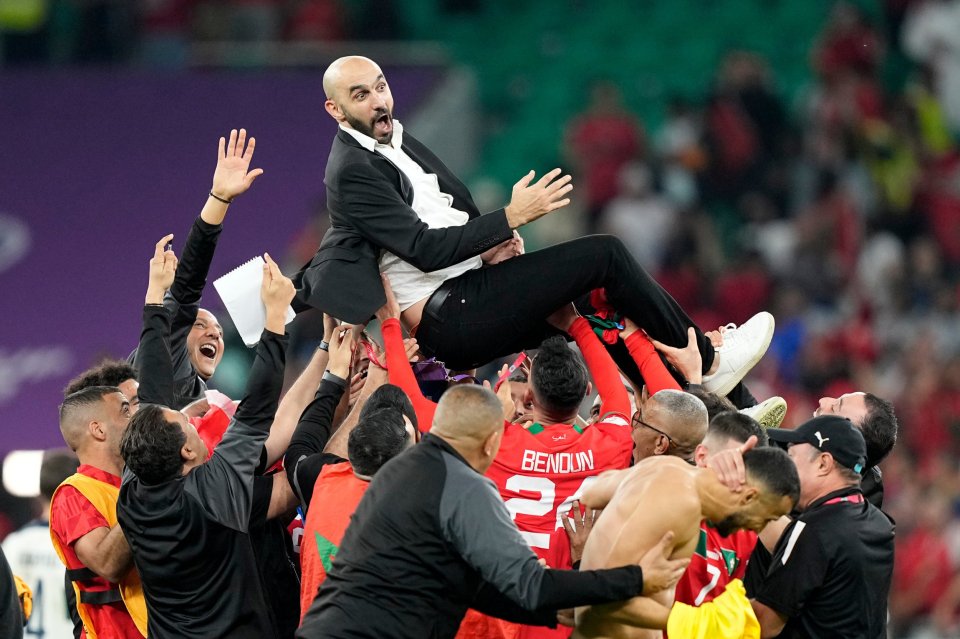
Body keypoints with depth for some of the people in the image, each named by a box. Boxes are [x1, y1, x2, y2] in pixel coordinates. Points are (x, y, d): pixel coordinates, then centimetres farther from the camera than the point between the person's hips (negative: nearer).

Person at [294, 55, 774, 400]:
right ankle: (708, 365, -1)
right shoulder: (353, 172, -14)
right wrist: (510, 218, -18)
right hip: (446, 317, -10)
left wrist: (488, 245, 0)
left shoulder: (395, 141, 17)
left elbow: (455, 211, 23)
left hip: (467, 292, 10)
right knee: (605, 256, -12)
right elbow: (425, 249, -20)